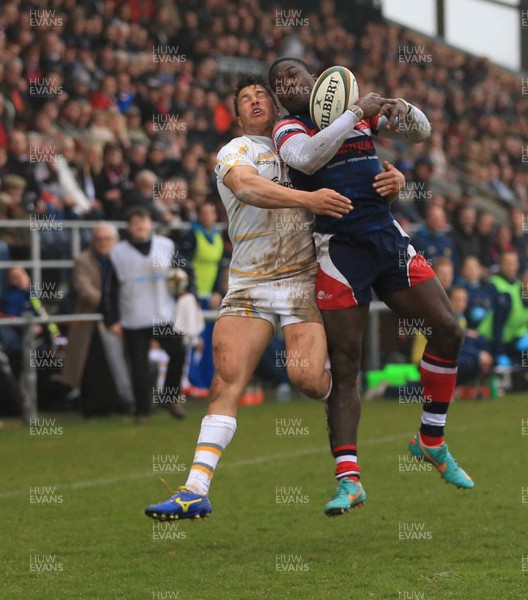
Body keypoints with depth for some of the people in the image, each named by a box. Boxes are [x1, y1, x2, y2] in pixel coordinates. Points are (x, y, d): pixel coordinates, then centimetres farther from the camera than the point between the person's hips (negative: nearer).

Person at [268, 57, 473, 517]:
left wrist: (401, 110, -3)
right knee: (344, 366, -8)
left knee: (447, 329, 0)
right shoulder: (289, 128, -1)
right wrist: (357, 114, -20)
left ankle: (432, 441, 17)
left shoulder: (360, 110, 13)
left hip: (388, 237, 5)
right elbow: (306, 158, -23)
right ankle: (349, 479, -9)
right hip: (339, 250, -5)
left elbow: (421, 132, 19)